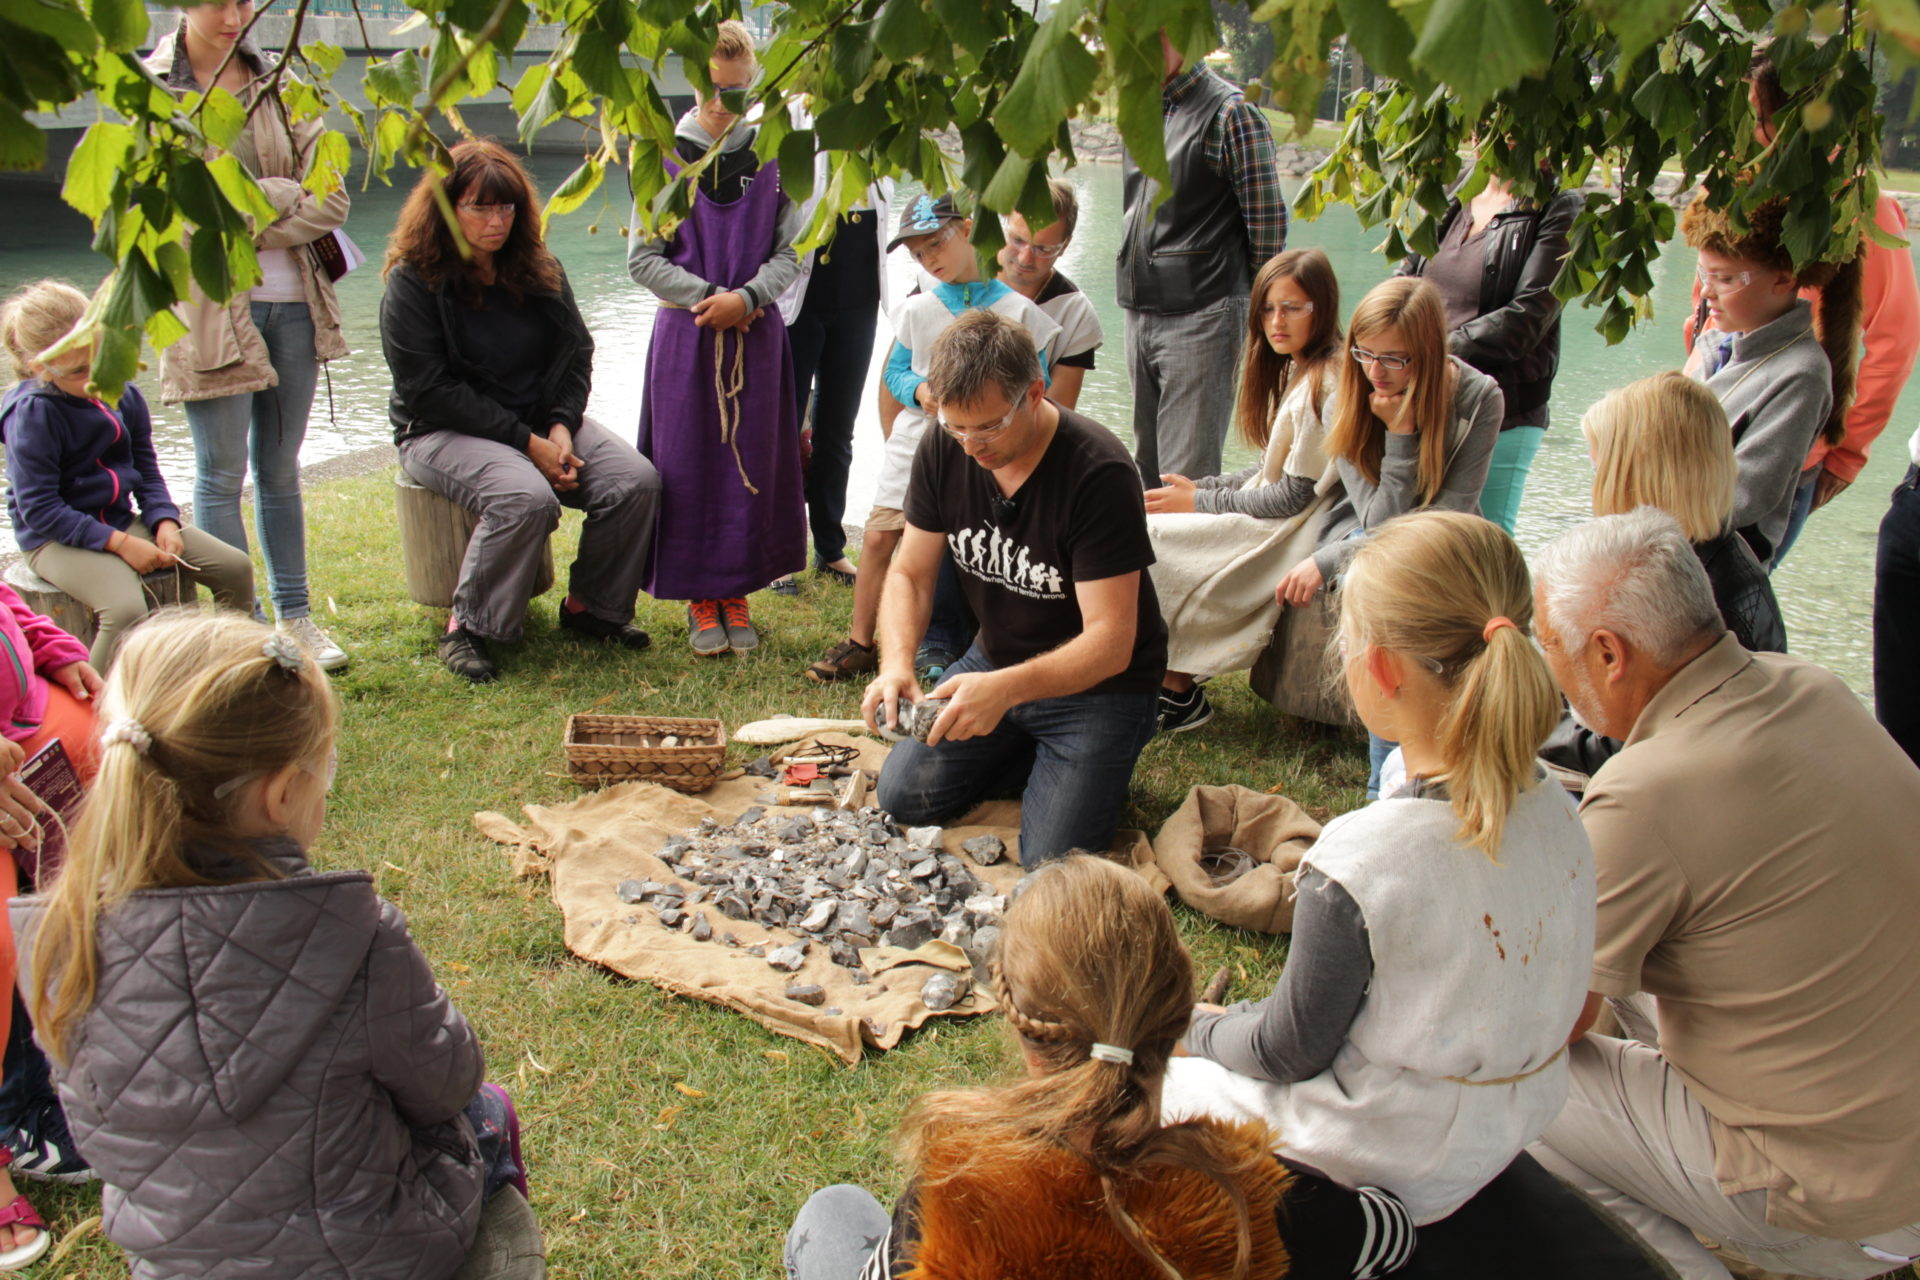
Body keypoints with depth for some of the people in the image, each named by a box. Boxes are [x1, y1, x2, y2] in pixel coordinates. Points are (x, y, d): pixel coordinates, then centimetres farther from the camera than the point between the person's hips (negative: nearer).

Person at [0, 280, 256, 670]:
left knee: (235, 567, -4)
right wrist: (119, 543, -23)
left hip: (123, 523, 7)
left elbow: (147, 471, 10)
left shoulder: (123, 394, 1)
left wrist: (165, 522, -9)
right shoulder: (32, 414, -18)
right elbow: (39, 510, -19)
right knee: (126, 610, -34)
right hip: (59, 539, -7)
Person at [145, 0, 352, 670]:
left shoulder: (280, 84, 9)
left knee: (281, 469, 12)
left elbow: (331, 197, 1)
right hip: (208, 305, -4)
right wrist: (279, 193, -12)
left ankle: (295, 614, 21)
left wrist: (249, 224, -11)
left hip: (291, 298, 4)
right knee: (222, 475, 2)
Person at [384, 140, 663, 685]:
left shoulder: (540, 270, 5)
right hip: (444, 431, -5)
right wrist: (527, 443, -20)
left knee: (637, 480, -18)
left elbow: (576, 353, 9)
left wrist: (561, 427, -11)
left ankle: (591, 606, 1)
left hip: (541, 421, 6)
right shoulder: (414, 282, -11)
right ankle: (467, 627, -18)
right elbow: (431, 391, -16)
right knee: (528, 497, -36)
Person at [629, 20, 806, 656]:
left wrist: (745, 297, -12)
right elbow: (642, 257, 0)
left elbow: (792, 251, 4)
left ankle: (738, 592, 16)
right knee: (688, 464, 1)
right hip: (684, 333, -1)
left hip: (758, 332, 1)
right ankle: (700, 597, 13)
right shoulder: (667, 154, 1)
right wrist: (708, 296, -10)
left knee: (751, 459, 4)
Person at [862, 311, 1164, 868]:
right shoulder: (944, 450, -11)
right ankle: (1027, 753, 19)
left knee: (1050, 861, -15)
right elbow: (909, 575, -3)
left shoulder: (1099, 474, -29)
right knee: (902, 797, -4)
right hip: (994, 661, 6)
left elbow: (1110, 642, -30)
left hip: (1099, 682, -5)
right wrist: (896, 663, -25)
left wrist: (1008, 688, -47)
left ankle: (1091, 765, 16)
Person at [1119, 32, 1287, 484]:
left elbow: (1268, 222, -7)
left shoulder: (1230, 112, -8)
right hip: (1139, 314, 8)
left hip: (1199, 317, -7)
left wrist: (1256, 311, -3)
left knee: (1188, 476, -9)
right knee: (1147, 467, 12)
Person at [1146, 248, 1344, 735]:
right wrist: (1202, 486, 2)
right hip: (1267, 510, 10)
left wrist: (1200, 502, -13)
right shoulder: (1295, 370, 11)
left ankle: (1180, 695, -2)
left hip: (1284, 535, -10)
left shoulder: (1324, 385, -19)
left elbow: (1293, 495, -20)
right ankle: (1173, 682, 2)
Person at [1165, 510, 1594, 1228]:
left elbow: (1289, 1053, -19)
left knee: (1155, 1080, 16)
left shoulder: (1358, 863, -34)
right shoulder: (1558, 816, -12)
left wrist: (1199, 1030, 4)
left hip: (1384, 1165, -7)